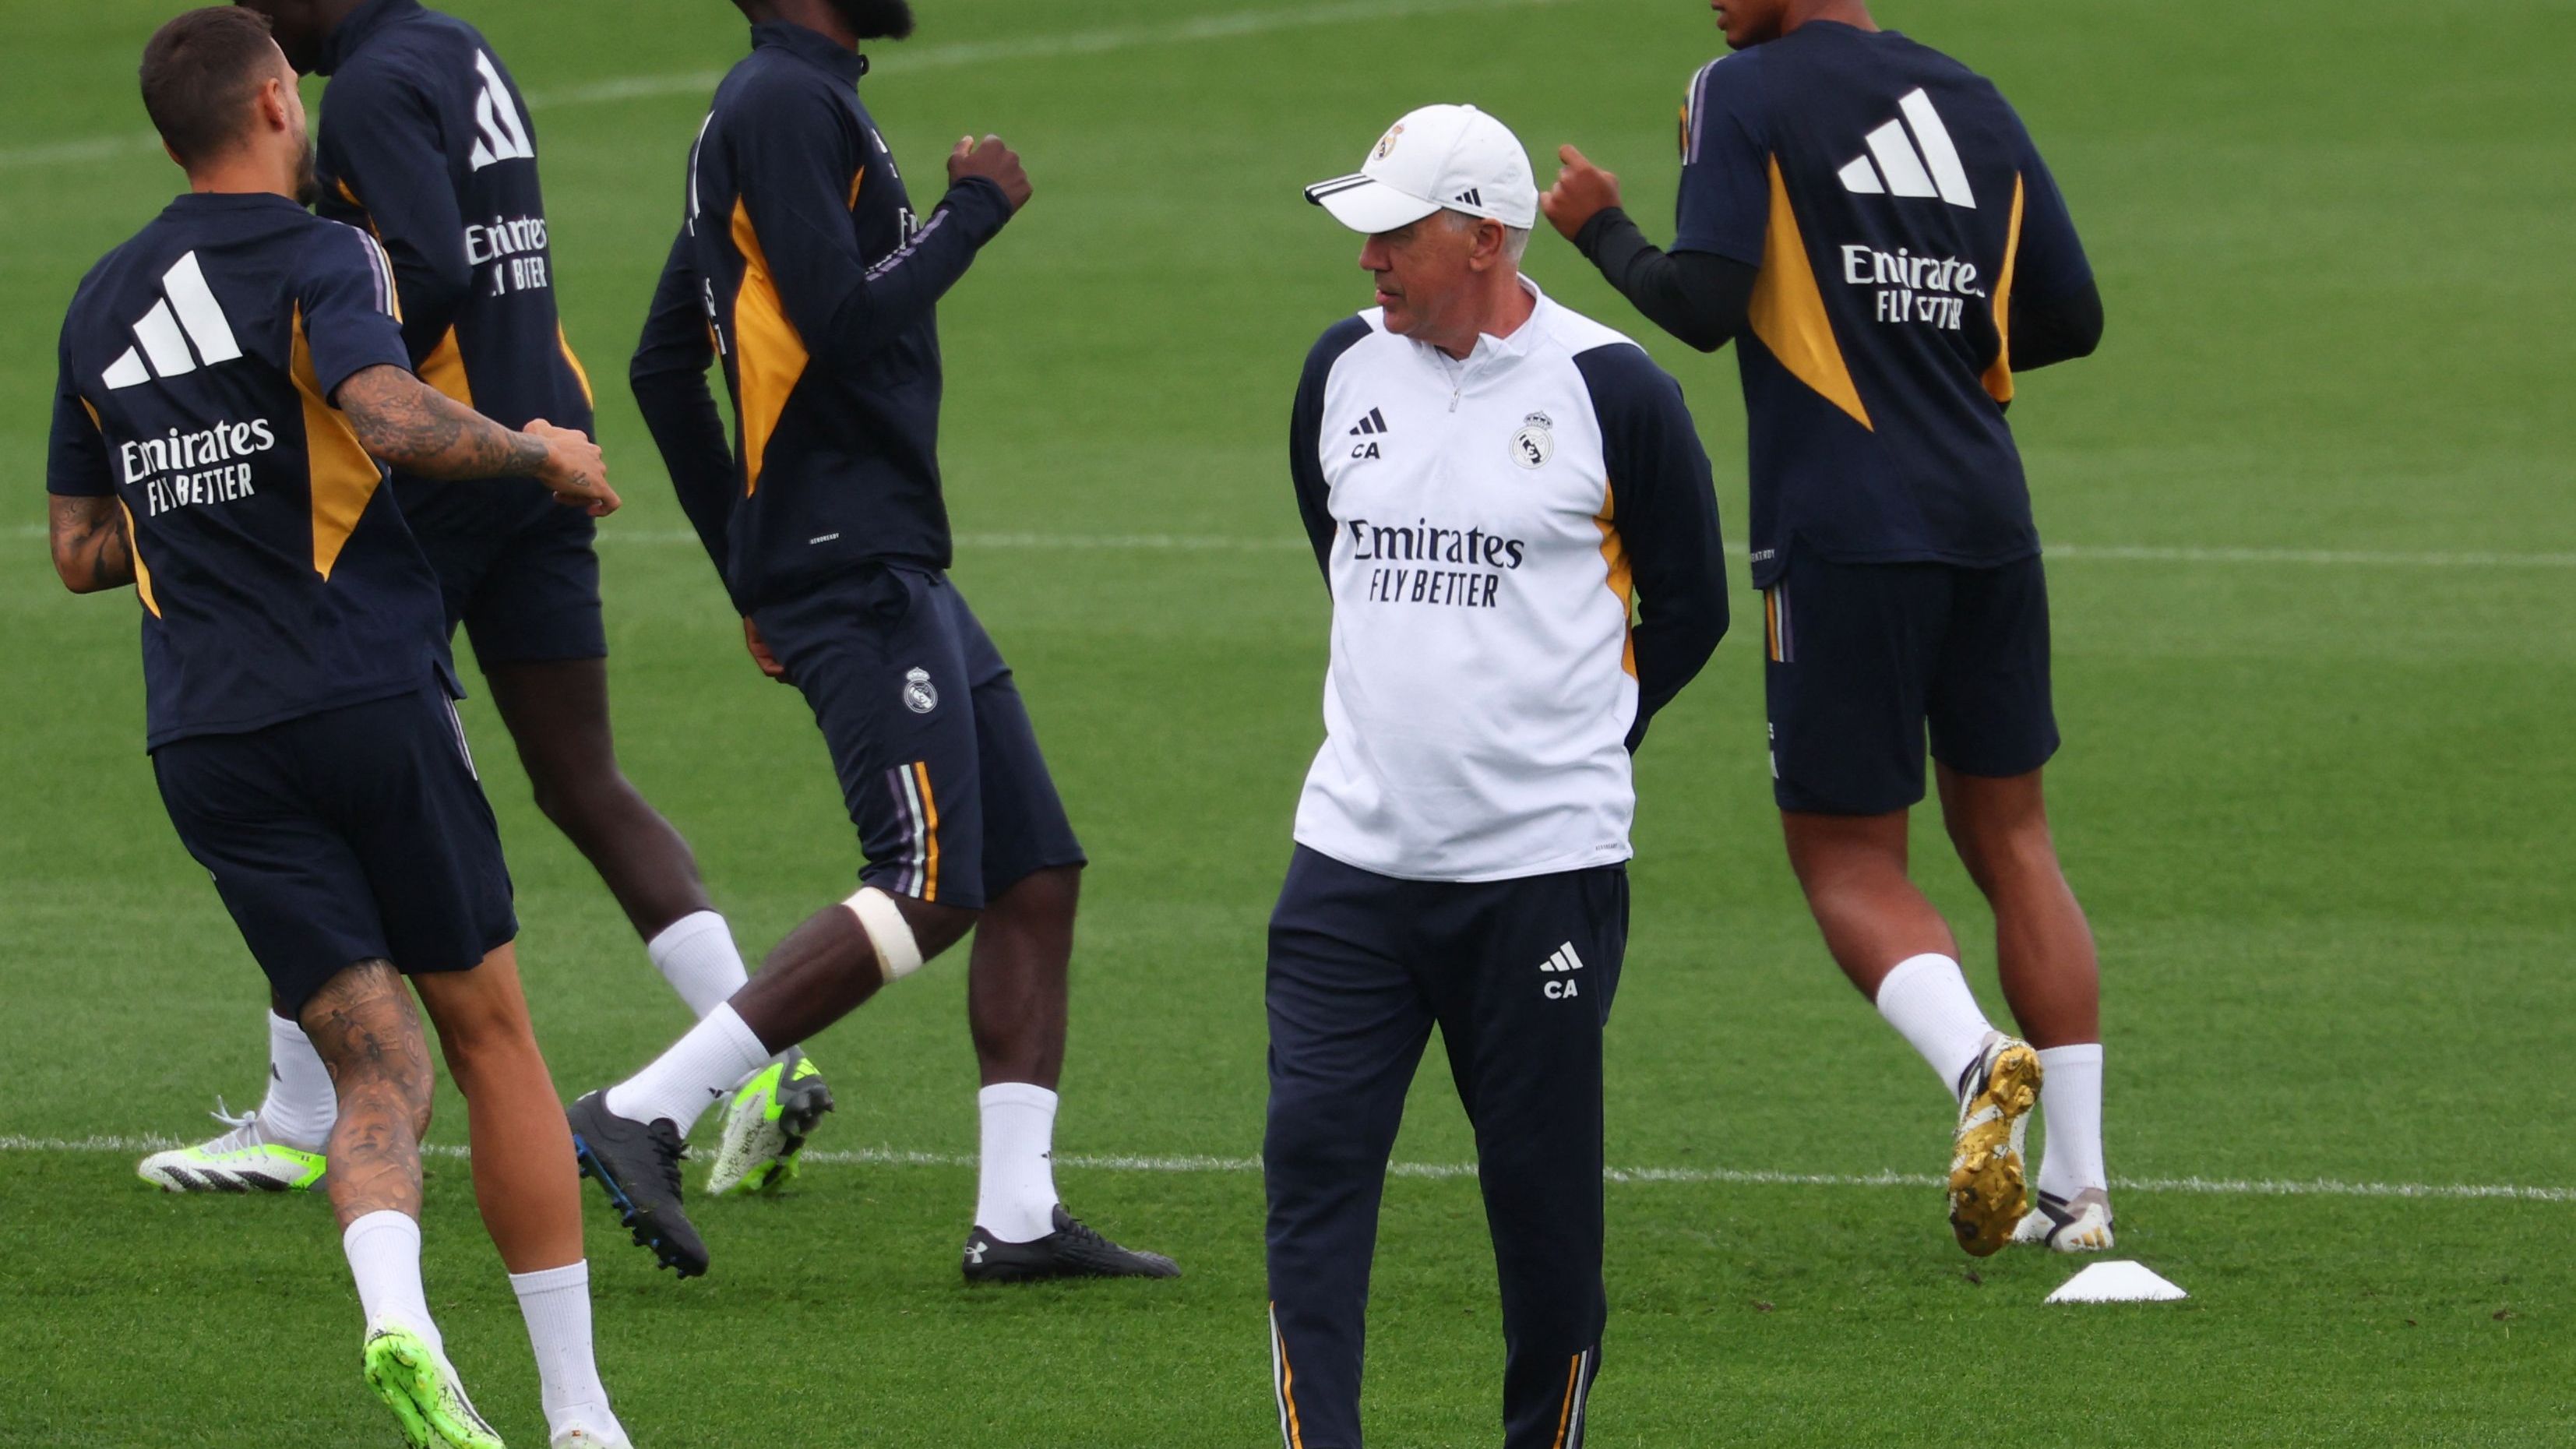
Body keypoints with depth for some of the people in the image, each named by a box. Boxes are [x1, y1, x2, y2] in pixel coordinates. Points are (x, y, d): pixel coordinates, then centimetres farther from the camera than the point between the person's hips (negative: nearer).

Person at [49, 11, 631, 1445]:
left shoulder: (103, 304, 15)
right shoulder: (318, 259, -5)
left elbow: (83, 552, 21)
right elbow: (391, 413, -25)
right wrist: (536, 451, -8)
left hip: (204, 738, 5)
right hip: (371, 702, -5)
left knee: (377, 1066, 2)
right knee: (492, 1036, 7)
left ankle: (395, 1309, -28)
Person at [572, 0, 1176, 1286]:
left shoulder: (794, 107, 20)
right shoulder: (788, 103, -11)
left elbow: (663, 367, 24)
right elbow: (844, 321, -22)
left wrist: (750, 571, 25)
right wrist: (976, 206, -9)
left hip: (891, 567, 10)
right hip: (855, 566, -10)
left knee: (1036, 876, 8)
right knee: (931, 891, -15)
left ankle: (1017, 1215, 6)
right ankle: (645, 1114, -14)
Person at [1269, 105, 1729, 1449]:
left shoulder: (1609, 392, -7)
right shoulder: (1344, 367, 6)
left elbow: (1687, 606, 5)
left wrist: (1569, 738, 9)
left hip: (1543, 868, -4)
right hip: (1354, 853, 4)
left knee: (1542, 1188, 3)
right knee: (1313, 1155, -8)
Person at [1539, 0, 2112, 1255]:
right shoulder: (1971, 103, 13)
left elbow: (1703, 306, -12)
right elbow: (2071, 317, 16)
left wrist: (1597, 230, 5)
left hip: (1842, 528, -5)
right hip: (1987, 515, 5)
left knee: (1847, 859, 2)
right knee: (2008, 836, 14)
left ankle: (1976, 1061, -26)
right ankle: (2078, 1187, 10)